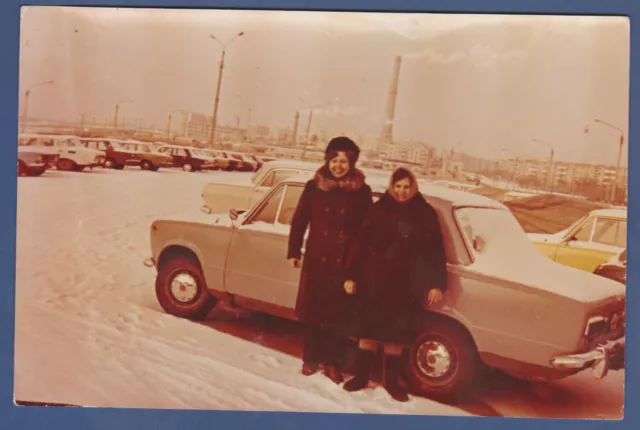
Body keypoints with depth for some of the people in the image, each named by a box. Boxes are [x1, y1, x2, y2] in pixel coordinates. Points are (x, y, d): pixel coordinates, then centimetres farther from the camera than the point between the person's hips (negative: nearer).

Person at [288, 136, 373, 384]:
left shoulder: (361, 191, -2)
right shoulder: (314, 187, 1)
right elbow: (299, 220, 5)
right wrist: (294, 251, 4)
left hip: (346, 262, -1)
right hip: (316, 259, 1)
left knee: (339, 314, 4)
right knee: (314, 310, 9)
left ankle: (333, 363, 19)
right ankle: (311, 358, 25)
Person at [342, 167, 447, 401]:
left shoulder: (425, 213, 2)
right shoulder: (380, 209, 1)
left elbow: (436, 250, 2)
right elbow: (360, 243, -1)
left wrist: (438, 284, -3)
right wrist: (351, 275, -5)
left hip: (405, 285, 0)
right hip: (374, 281, 0)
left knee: (396, 334, 9)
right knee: (368, 329, 8)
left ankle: (392, 381, 23)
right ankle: (361, 376, 22)